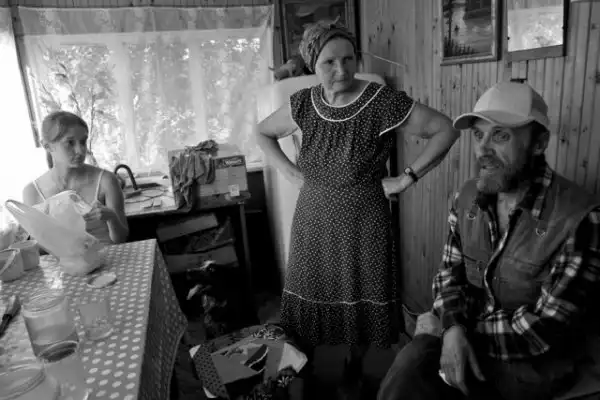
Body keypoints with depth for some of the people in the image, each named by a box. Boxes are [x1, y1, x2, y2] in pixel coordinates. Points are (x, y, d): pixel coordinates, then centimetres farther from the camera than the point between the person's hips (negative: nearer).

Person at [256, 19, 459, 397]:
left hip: (363, 218, -3)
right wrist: (290, 171, 3)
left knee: (360, 298, 10)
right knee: (310, 295, 13)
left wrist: (408, 178, -13)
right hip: (313, 217, 3)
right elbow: (264, 132, 14)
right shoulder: (304, 103, -3)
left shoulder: (383, 102, -16)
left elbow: (446, 129, -11)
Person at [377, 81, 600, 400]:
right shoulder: (468, 197, -2)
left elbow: (545, 329, -19)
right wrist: (453, 328, -17)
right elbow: (450, 273, 4)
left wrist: (443, 323, -13)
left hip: (533, 364, -4)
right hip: (468, 339, 4)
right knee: (409, 366, -23)